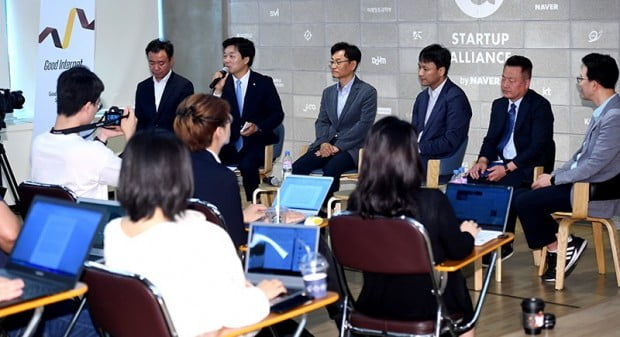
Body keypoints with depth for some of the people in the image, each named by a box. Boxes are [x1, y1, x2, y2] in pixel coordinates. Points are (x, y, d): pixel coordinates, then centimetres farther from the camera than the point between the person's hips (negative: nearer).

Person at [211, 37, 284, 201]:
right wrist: (218, 91, -12)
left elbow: (278, 114, 1)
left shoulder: (263, 83, 0)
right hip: (230, 144, 3)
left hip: (257, 143, -3)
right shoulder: (223, 83, 6)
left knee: (247, 165, -33)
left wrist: (257, 127, -16)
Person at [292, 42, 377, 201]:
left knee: (330, 169, -35)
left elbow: (364, 125, -11)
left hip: (351, 147, -5)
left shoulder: (368, 92, -2)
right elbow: (321, 121, 16)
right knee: (297, 167, -21)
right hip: (327, 144, 6)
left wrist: (338, 146, -16)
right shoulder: (328, 92, 19)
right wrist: (323, 142, -6)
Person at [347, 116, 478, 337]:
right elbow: (458, 251, -7)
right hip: (422, 309, -3)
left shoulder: (357, 202, -13)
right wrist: (468, 233, 16)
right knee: (455, 279, 28)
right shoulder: (432, 202, -23)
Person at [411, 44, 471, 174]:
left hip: (439, 162, -7)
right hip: (417, 158, 7)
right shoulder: (422, 98, 18)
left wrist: (419, 148, -17)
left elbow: (451, 142, -15)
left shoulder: (456, 97, -9)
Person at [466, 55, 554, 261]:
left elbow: (538, 147, -16)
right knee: (472, 180, -20)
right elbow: (490, 139, 15)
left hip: (529, 167, -6)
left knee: (505, 185, -33)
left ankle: (503, 244, -20)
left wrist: (507, 168, -24)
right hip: (501, 164, 6)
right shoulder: (499, 105, 14)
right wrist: (483, 161, -7)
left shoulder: (540, 106, -9)